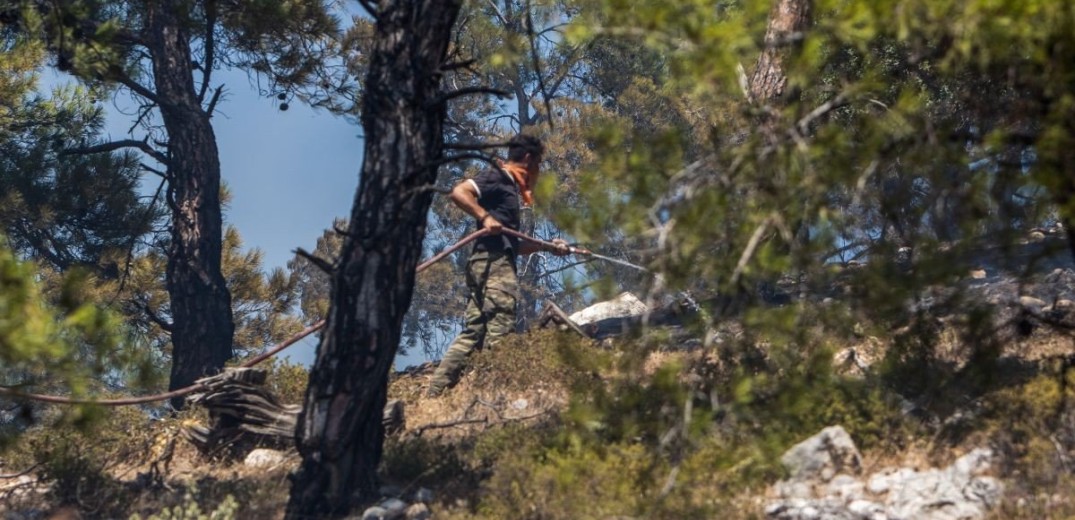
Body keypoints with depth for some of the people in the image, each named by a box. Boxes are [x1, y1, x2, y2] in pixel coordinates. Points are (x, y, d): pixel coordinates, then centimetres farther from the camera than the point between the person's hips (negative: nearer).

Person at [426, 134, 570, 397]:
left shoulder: (510, 188, 28)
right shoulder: (497, 177, 0)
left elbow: (513, 245, 30)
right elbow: (458, 192, -16)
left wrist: (548, 246, 29)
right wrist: (485, 217, -21)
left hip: (485, 265, 9)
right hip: (494, 262, -9)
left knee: (473, 332, 4)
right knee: (498, 332, -12)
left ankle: (434, 392, 0)